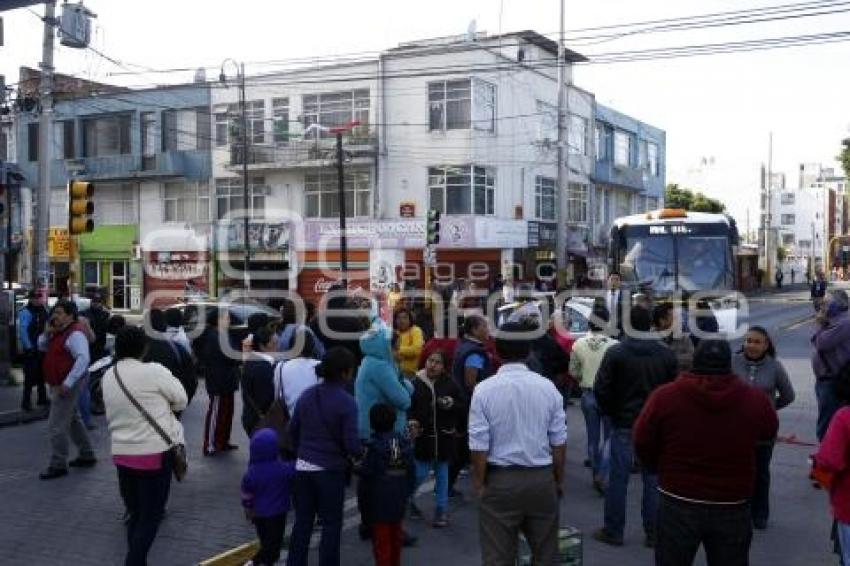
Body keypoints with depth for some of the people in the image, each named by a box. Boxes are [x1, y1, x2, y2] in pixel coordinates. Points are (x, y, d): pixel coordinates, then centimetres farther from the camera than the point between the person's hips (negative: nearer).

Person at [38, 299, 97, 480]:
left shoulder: (74, 334, -21)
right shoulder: (59, 332, 11)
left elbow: (83, 359, -30)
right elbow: (42, 347, 18)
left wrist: (67, 383, -32)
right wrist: (47, 332, -2)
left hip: (67, 385, -11)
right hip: (60, 384, 11)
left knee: (56, 426, -8)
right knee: (73, 421, 20)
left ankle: (58, 465, 1)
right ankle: (87, 456, 31)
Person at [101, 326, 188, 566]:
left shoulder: (108, 376, 4)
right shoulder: (154, 371, -16)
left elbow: (110, 416, 11)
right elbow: (181, 400, -7)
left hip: (121, 453, 6)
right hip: (155, 452, -6)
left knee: (135, 512, 18)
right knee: (151, 515, 5)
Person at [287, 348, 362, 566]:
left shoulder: (307, 395, 2)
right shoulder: (347, 402, -15)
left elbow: (292, 429, 10)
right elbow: (351, 443, -17)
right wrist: (358, 453, 4)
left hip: (303, 467, 5)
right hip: (330, 470, -5)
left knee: (302, 520, 15)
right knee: (331, 524, 8)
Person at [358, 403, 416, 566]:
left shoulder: (374, 445, -14)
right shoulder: (404, 442, 3)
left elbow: (365, 472, -16)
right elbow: (411, 472, 7)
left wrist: (356, 466, 5)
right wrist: (408, 491, 17)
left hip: (380, 499, -6)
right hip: (399, 498, 6)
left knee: (381, 536, 2)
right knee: (396, 534, 17)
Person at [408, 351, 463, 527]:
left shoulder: (450, 384, -1)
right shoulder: (415, 384, -5)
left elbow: (462, 407, 5)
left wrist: (452, 404, -15)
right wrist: (411, 421, -16)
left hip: (444, 437, 2)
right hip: (423, 437, -2)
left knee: (442, 475, 10)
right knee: (419, 474, 2)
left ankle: (441, 510, 23)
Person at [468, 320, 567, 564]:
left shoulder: (484, 390, -11)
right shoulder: (547, 387, -4)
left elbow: (479, 446, -10)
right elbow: (559, 442, 1)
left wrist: (480, 484, 4)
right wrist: (558, 480, 15)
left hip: (500, 481, -2)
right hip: (542, 479, 3)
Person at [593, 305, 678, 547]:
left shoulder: (615, 353, -9)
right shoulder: (666, 354, -1)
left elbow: (601, 389, -11)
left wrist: (611, 412, 6)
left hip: (623, 425, -2)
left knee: (618, 479, 6)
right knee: (653, 479, 9)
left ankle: (613, 531, 13)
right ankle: (653, 533, 14)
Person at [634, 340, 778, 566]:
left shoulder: (664, 396, -11)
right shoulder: (754, 400, -7)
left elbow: (643, 443, -2)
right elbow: (769, 432, 13)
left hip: (678, 504, -1)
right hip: (733, 507, 1)